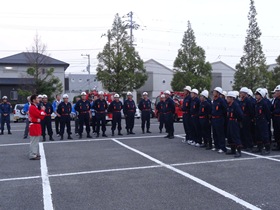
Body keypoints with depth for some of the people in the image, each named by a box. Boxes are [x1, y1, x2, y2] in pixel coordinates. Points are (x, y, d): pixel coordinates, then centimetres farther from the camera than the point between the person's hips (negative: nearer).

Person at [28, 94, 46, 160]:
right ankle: (33, 156, -3)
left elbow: (40, 115, 17)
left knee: (36, 141, 17)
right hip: (34, 126, -11)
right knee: (34, 141, -7)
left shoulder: (34, 107, 16)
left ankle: (36, 154, 26)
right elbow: (40, 115, -21)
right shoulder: (33, 107, -17)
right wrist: (42, 110, -5)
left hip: (36, 126, 11)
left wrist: (42, 111, 0)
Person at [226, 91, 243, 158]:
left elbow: (240, 114, -22)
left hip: (235, 123, -9)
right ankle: (233, 150, 26)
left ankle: (238, 151, -4)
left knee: (236, 137, -8)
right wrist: (228, 120, 13)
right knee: (230, 136, 15)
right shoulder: (229, 105, 7)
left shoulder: (236, 105, -19)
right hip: (229, 122, 9)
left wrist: (237, 120, -10)